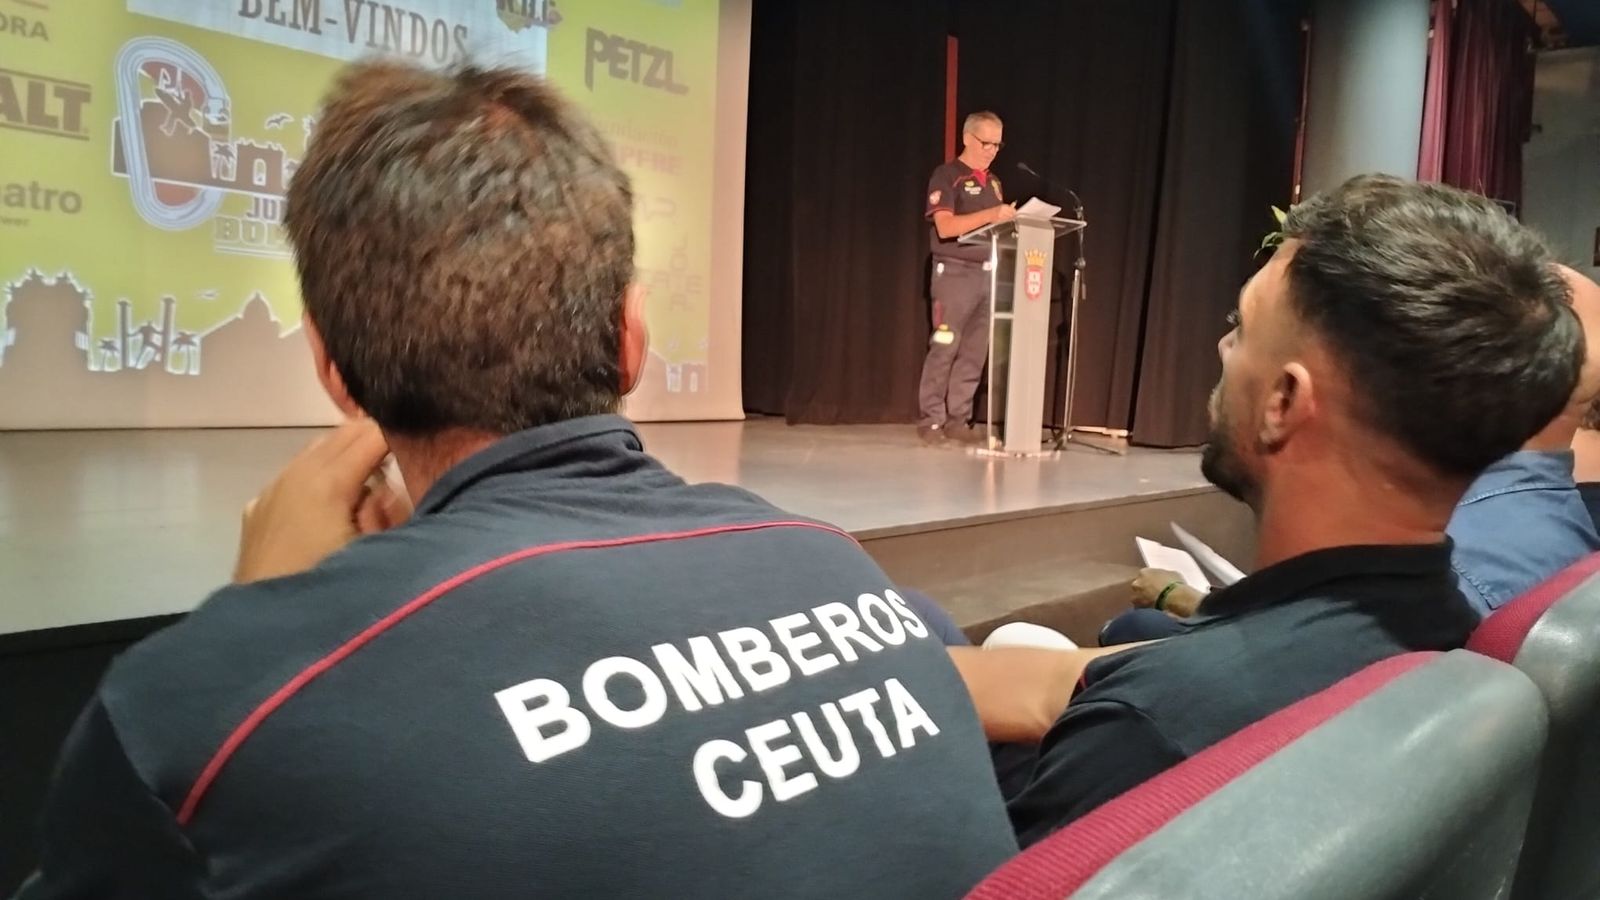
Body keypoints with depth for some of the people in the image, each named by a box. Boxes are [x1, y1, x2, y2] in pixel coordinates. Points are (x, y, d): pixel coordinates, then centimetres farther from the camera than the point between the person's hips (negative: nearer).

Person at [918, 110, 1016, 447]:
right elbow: (946, 227, -16)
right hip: (956, 272, -7)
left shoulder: (993, 182, 19)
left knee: (974, 353, 4)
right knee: (943, 349, -5)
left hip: (988, 273, 7)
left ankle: (958, 419, 9)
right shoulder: (947, 176, -3)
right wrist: (991, 215, -22)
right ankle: (931, 420, 1)